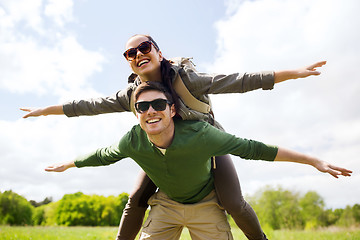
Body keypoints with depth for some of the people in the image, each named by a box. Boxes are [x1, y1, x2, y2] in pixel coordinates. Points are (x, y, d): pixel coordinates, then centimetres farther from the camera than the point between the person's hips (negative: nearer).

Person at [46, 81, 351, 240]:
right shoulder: (134, 141, -24)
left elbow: (251, 148, -26)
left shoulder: (199, 135, -34)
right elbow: (104, 155, -2)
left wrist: (314, 161, -21)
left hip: (205, 204, -2)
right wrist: (68, 164, 14)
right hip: (167, 203, 3)